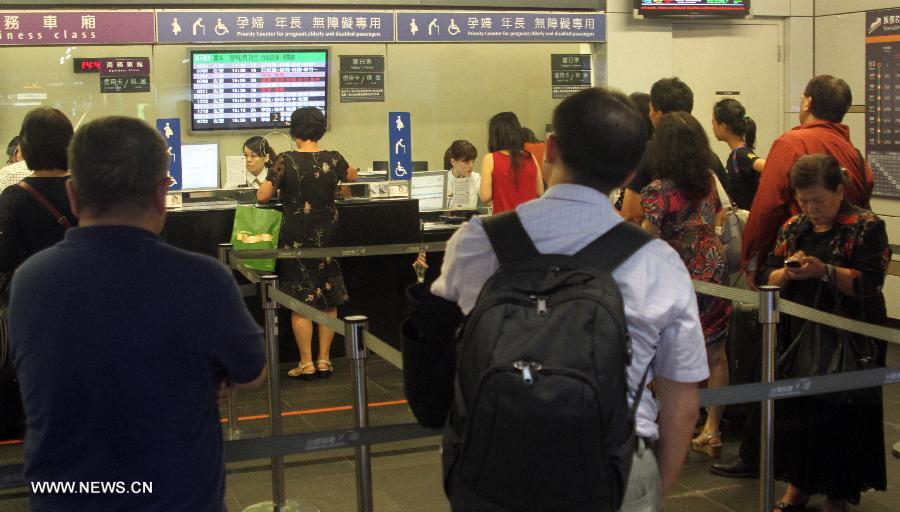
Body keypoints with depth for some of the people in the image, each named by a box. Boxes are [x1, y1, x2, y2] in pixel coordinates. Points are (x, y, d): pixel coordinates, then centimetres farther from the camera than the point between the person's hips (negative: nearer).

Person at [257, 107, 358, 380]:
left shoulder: (286, 161, -12)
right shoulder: (333, 159, -2)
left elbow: (262, 196, -12)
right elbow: (353, 175, 19)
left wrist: (273, 182, 9)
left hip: (296, 238, -3)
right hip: (327, 237, 3)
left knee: (300, 302, 5)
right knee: (328, 300, 12)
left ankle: (306, 363, 7)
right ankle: (324, 360, 15)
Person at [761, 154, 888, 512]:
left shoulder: (867, 227, -5)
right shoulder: (793, 228, 10)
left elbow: (869, 282, -15)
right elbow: (768, 276, 8)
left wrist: (823, 271, -25)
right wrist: (787, 273, -14)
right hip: (798, 336, 5)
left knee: (841, 414, -1)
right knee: (795, 409, 9)